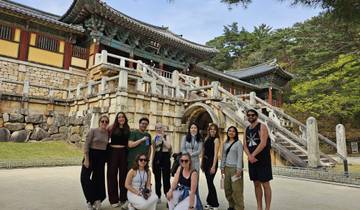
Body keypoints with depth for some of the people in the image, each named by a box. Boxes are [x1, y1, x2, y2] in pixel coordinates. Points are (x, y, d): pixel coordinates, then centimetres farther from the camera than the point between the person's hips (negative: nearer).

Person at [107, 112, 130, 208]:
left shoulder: (127, 129, 9)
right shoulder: (112, 128, 2)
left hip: (124, 152, 2)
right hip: (113, 152, -2)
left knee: (123, 174, 7)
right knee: (112, 174, 2)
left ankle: (123, 198, 19)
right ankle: (113, 199, 11)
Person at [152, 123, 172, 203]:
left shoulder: (166, 137, -3)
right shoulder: (155, 138, 9)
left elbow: (168, 146, -21)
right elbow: (153, 151, 13)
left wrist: (162, 138, -20)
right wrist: (152, 162, 11)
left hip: (165, 158, -4)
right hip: (157, 158, 4)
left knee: (166, 178, -2)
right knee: (157, 178, 11)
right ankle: (158, 196, 23)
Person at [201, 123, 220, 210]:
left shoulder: (216, 139, -8)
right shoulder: (207, 138, 12)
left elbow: (216, 153, -14)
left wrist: (213, 166, -19)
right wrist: (202, 163, 12)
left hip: (212, 162, -6)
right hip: (205, 161, 7)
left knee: (210, 182, -5)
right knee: (209, 182, 13)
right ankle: (210, 202, 26)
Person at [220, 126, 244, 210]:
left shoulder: (238, 143, -2)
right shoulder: (225, 144, 13)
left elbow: (240, 156, -8)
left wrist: (239, 169, -15)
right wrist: (222, 167, 10)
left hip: (235, 168, -5)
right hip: (227, 168, 5)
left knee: (236, 189, -6)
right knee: (227, 188, 7)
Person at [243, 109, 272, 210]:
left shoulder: (262, 127, -6)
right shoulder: (247, 129, 13)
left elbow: (263, 143, -17)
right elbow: (245, 145, 6)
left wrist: (253, 155, -16)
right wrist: (249, 156, -12)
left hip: (263, 159, -6)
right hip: (252, 160, 6)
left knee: (265, 184, -1)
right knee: (256, 184, 11)